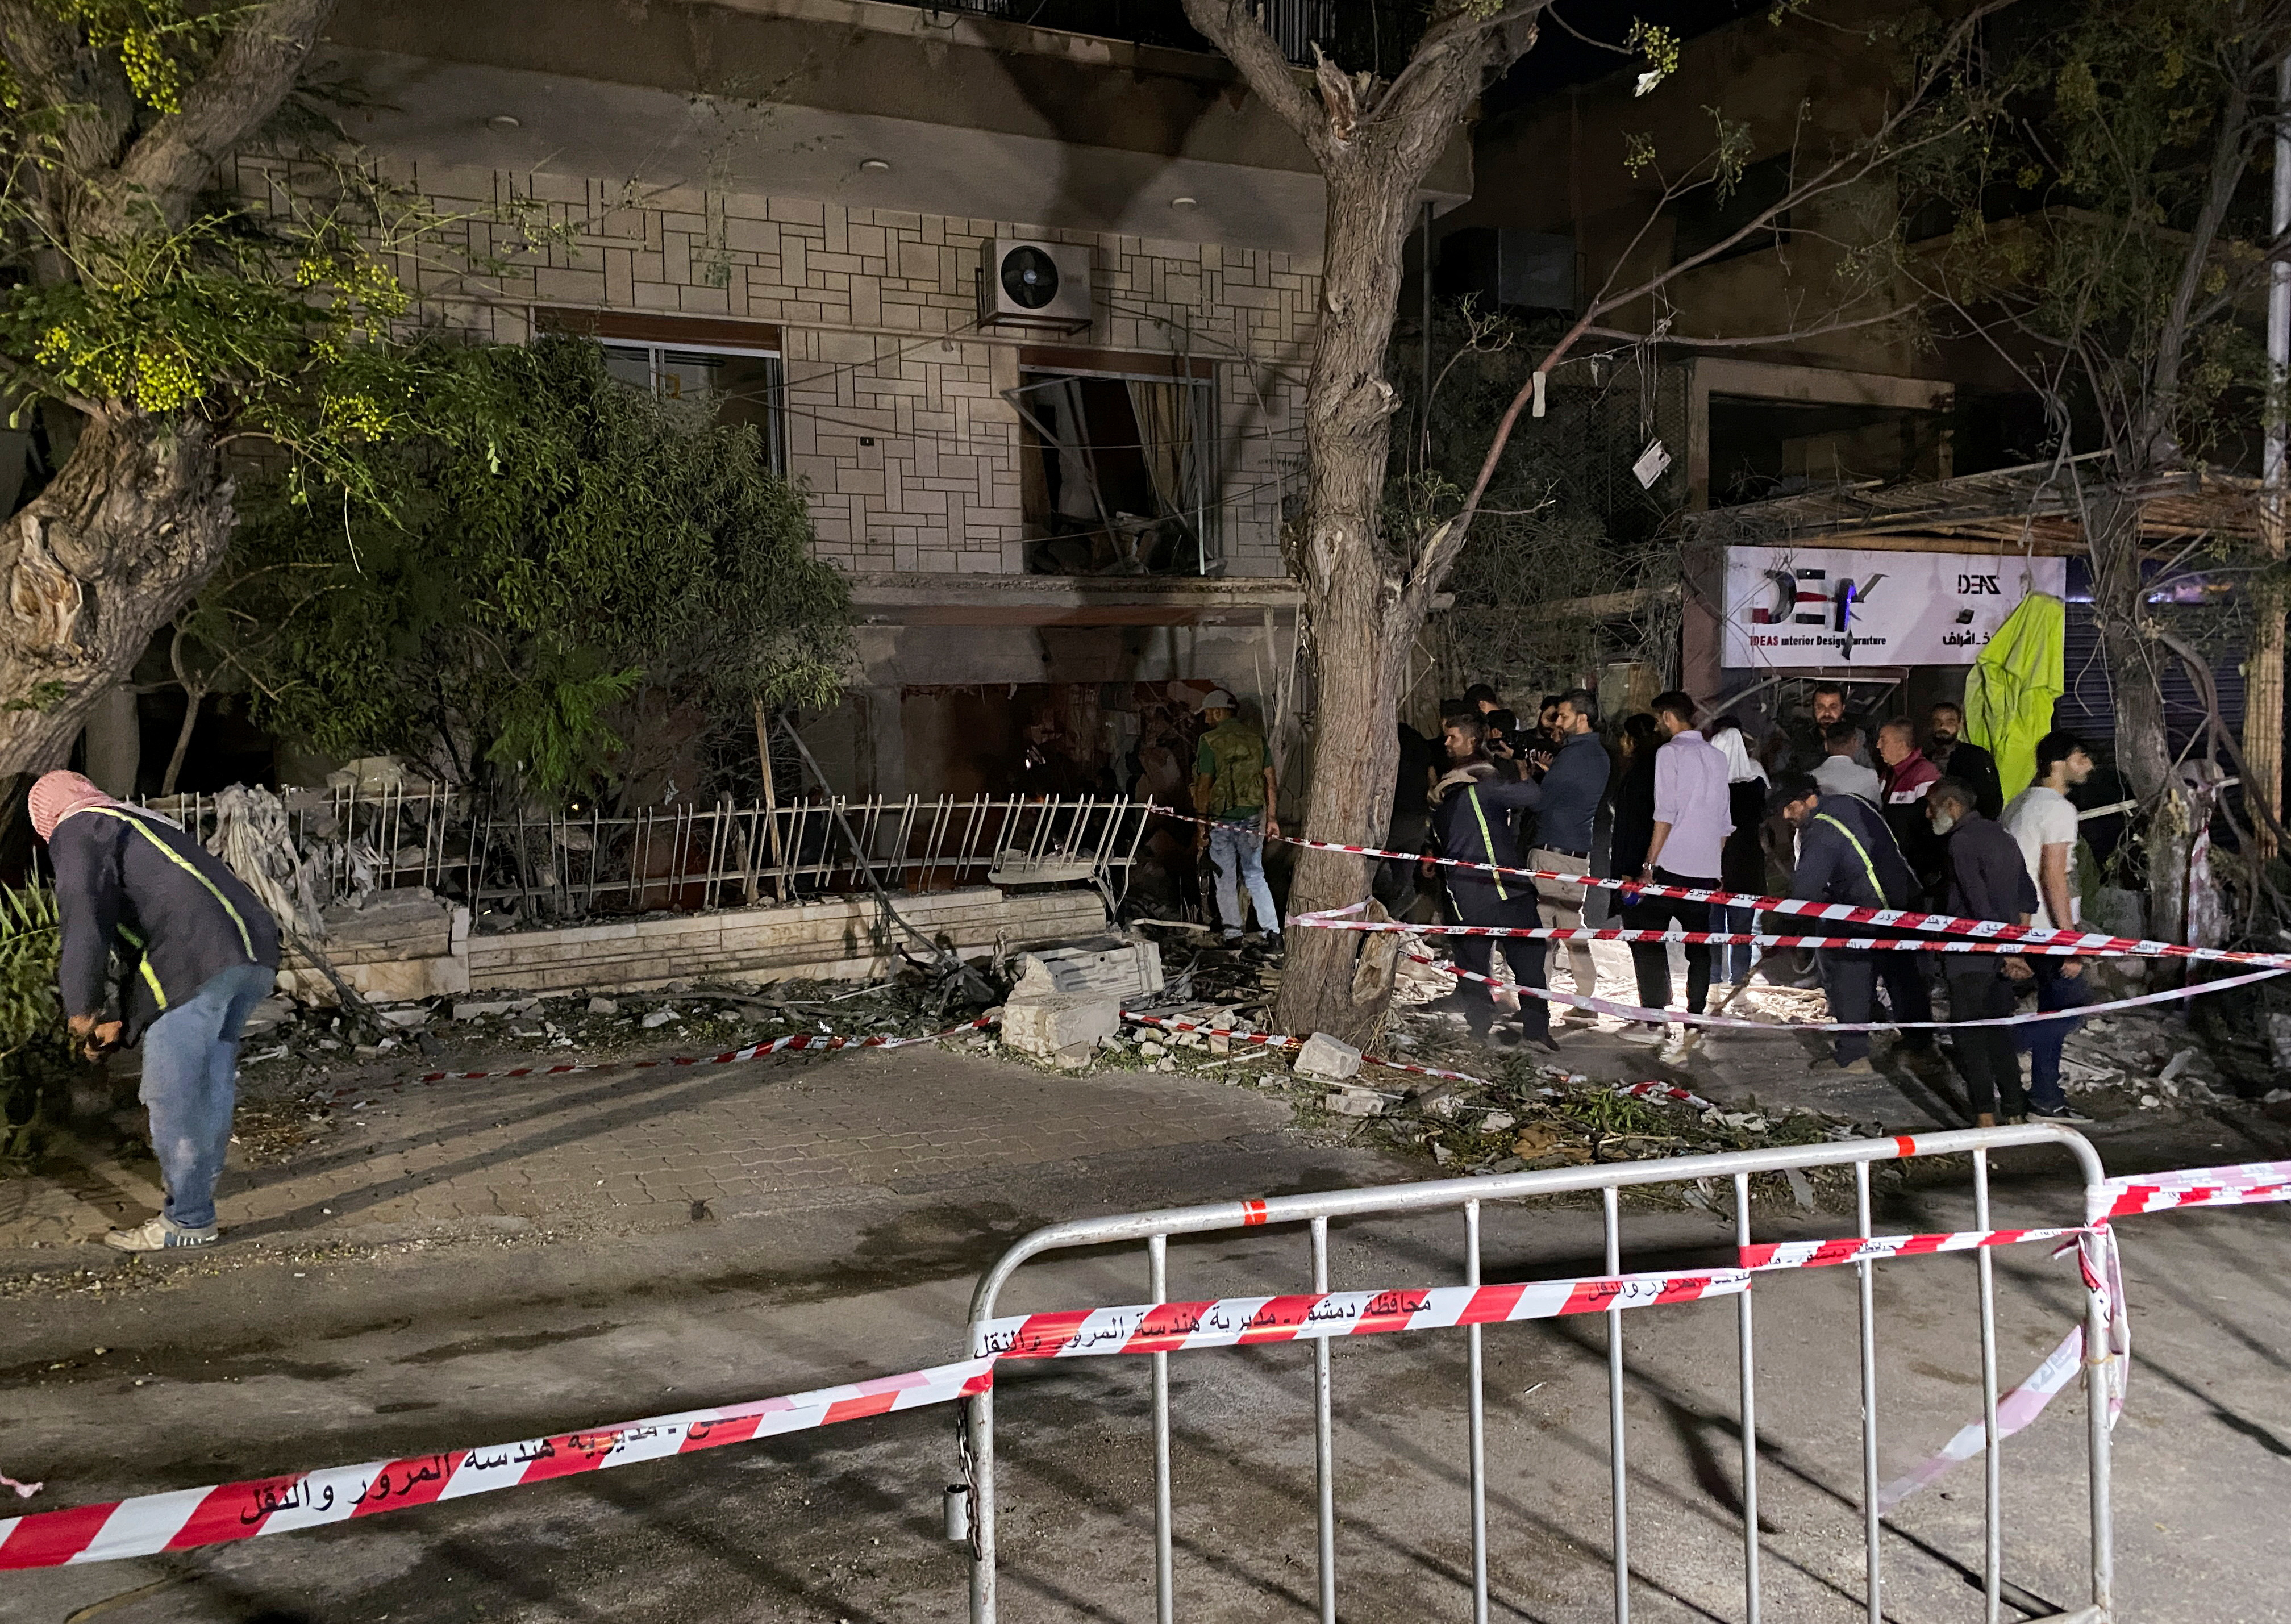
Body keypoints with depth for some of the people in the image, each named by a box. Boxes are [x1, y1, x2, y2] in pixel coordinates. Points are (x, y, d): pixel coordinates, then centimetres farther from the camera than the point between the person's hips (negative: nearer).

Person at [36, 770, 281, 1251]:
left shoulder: (77, 831, 9)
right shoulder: (146, 823, 36)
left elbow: (85, 918, -9)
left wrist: (83, 1013, -4)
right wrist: (123, 1025, 32)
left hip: (194, 963, -8)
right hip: (256, 952, 8)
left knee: (172, 1098, 2)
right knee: (212, 1082, 23)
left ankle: (188, 1220, 9)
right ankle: (201, 1175, 38)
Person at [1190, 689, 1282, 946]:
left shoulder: (1210, 742, -9)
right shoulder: (1256, 738, 5)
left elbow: (1204, 787, -11)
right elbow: (1271, 782, 6)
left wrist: (1201, 827, -7)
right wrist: (1271, 818, 12)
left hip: (1221, 819, -4)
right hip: (1252, 818, 4)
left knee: (1226, 878, 6)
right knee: (1255, 875, 12)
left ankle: (1232, 932, 10)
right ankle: (1273, 930, 6)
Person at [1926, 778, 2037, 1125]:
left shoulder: (1960, 842, -13)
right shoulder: (2003, 837, 15)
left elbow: (1978, 903, -19)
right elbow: (2028, 896, 17)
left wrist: (2006, 953, -17)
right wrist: (2015, 949, 15)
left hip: (1970, 956, -8)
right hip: (2003, 958, 8)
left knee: (1969, 1034, -3)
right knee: (1999, 1031, 15)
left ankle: (1985, 1117, -7)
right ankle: (2016, 1111, 16)